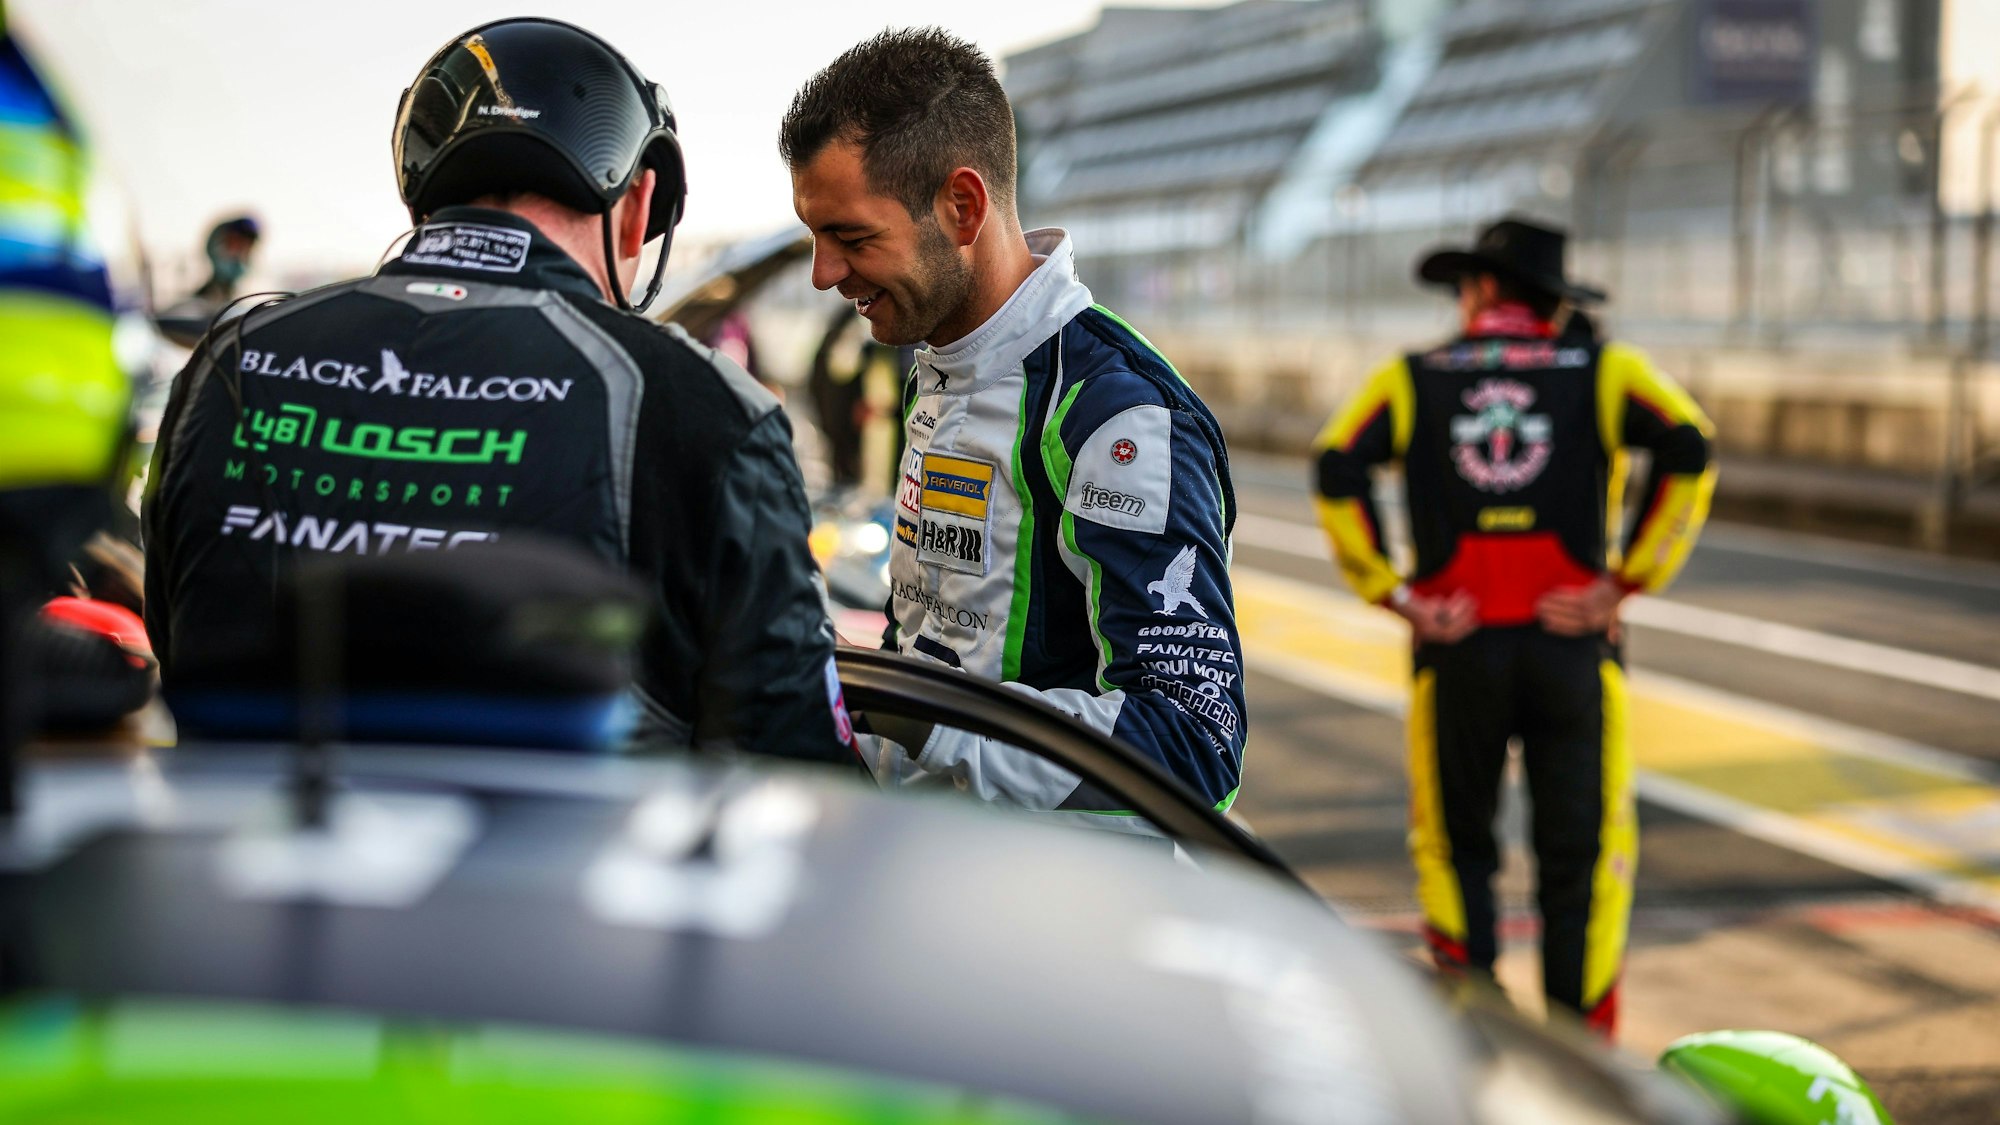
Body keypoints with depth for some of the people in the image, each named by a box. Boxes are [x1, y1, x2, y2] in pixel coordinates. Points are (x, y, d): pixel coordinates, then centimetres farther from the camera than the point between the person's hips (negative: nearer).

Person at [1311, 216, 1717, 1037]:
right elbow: (1687, 450, -10)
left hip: (1457, 647, 0)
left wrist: (1394, 595, -7)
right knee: (1582, 858, 7)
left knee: (1456, 845, 15)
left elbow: (1337, 471, -8)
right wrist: (1629, 578, -8)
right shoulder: (1603, 369, 8)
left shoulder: (1411, 378, 8)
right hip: (1572, 646, 0)